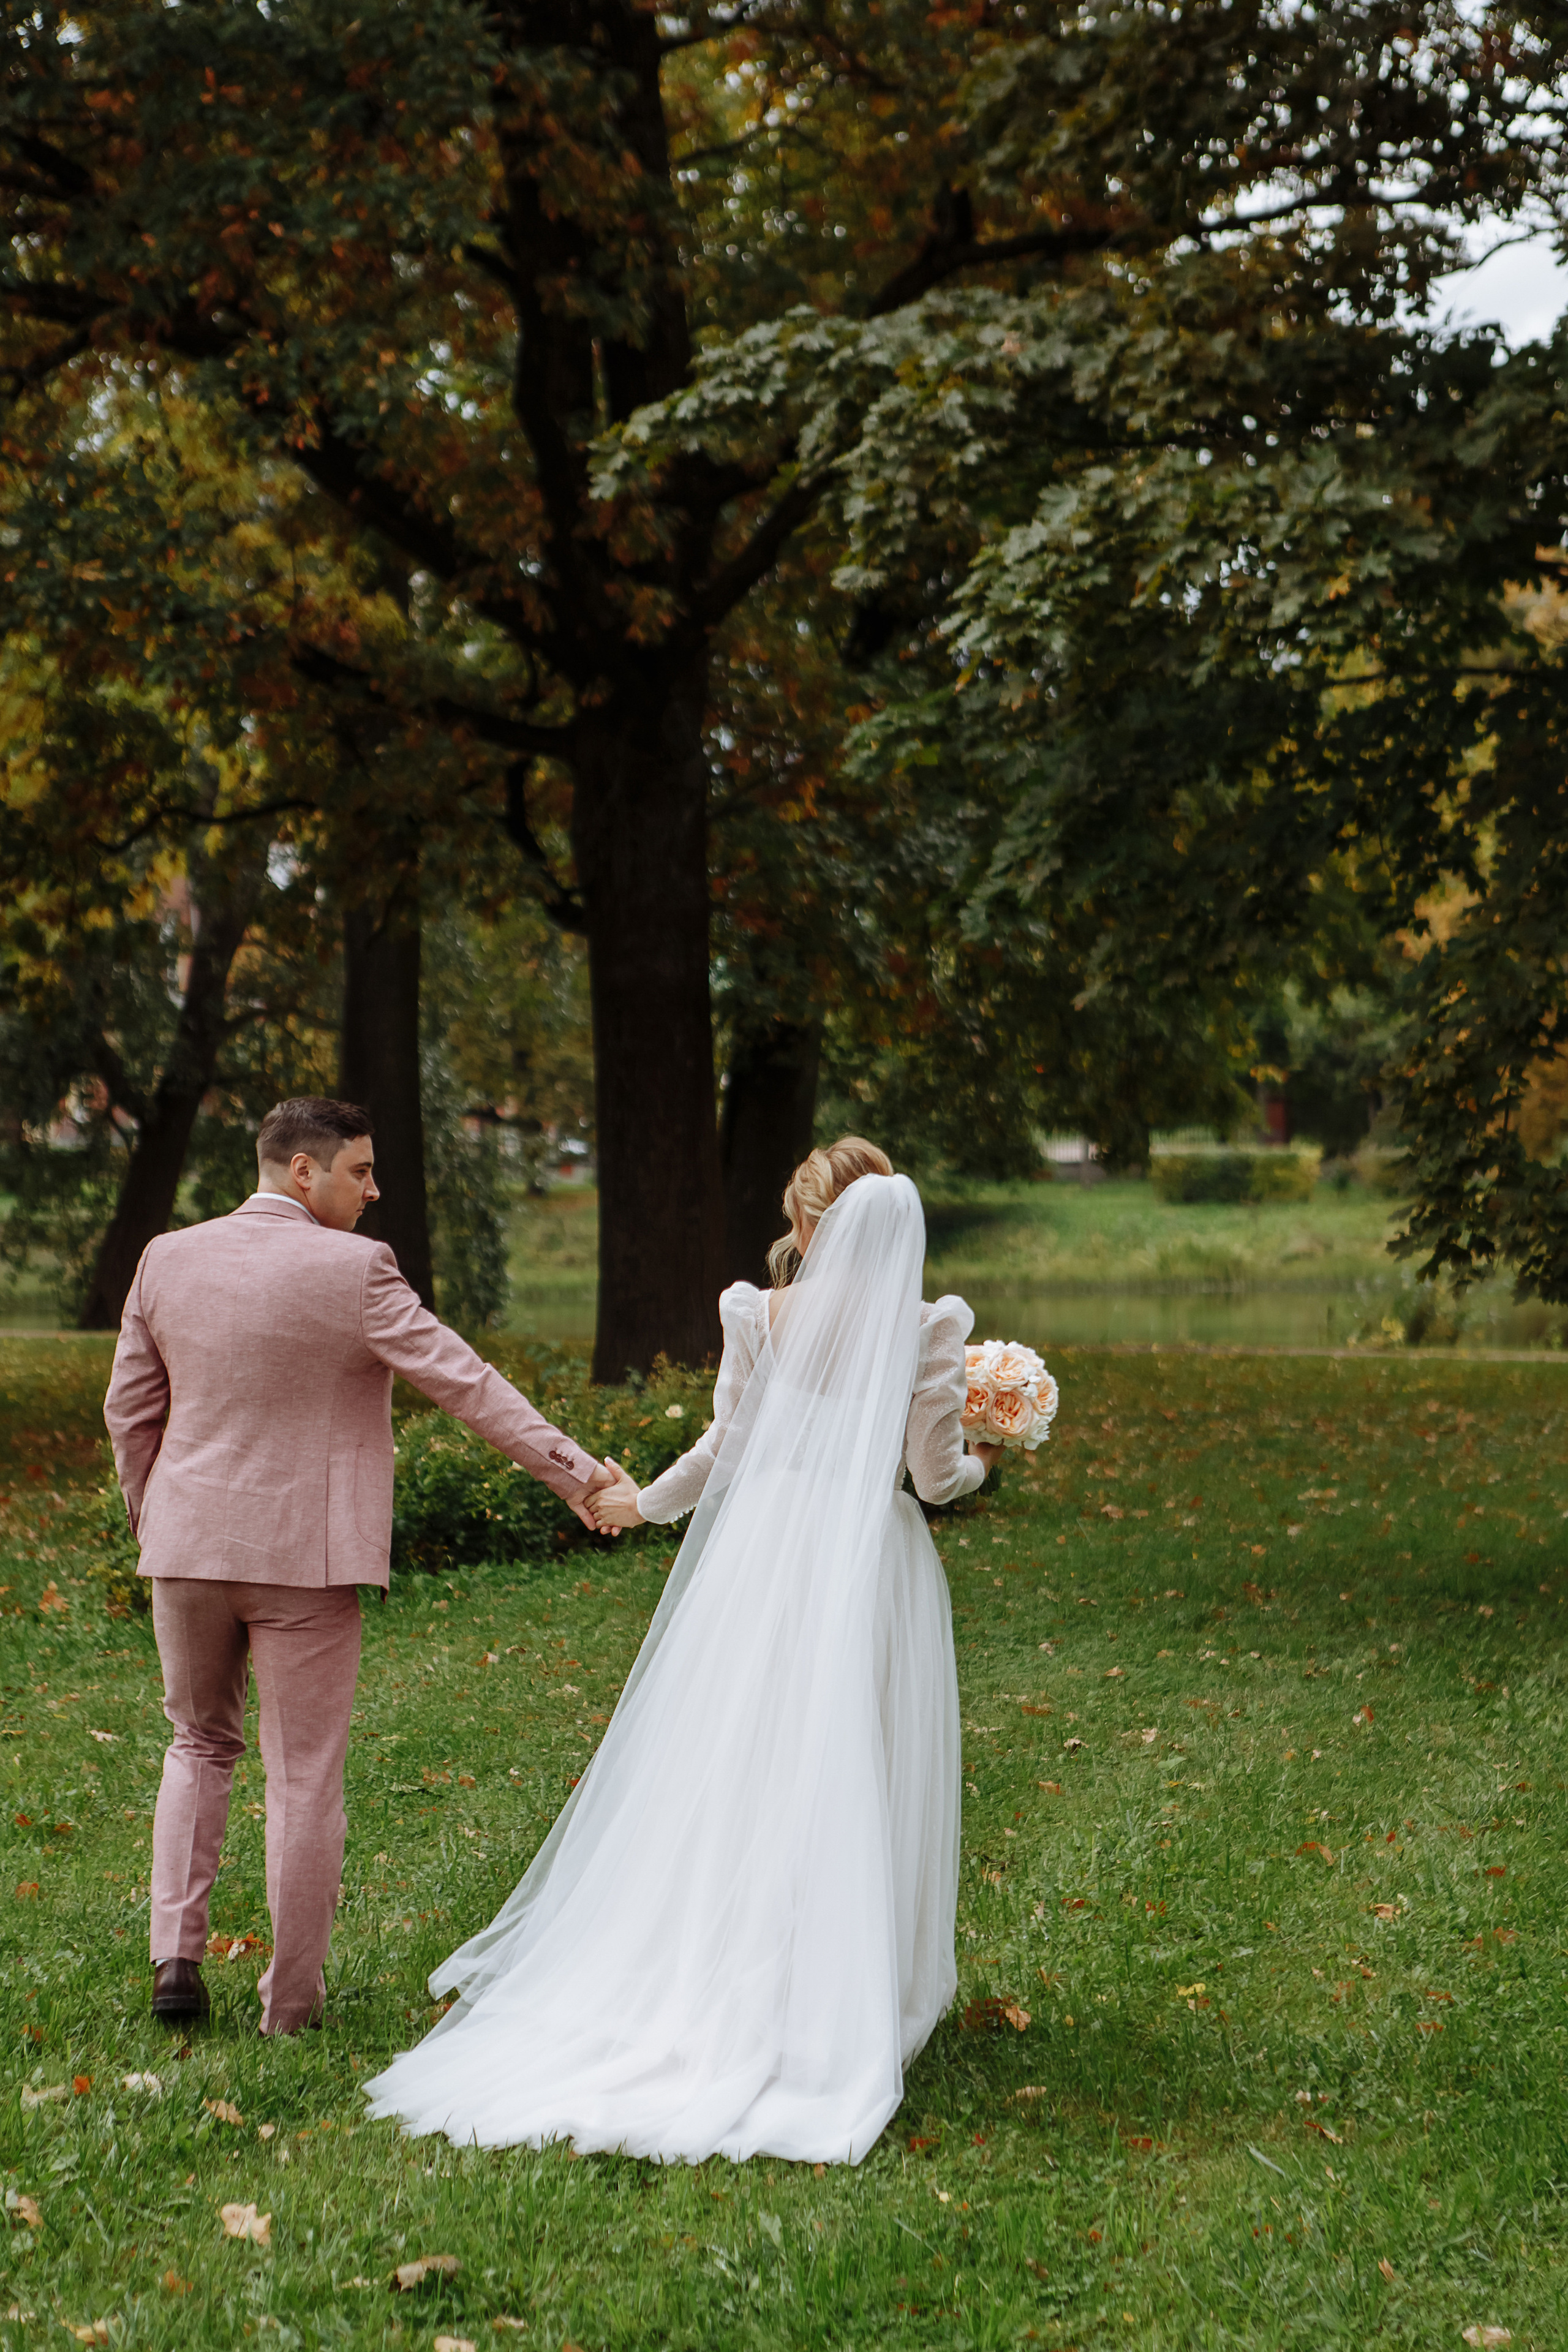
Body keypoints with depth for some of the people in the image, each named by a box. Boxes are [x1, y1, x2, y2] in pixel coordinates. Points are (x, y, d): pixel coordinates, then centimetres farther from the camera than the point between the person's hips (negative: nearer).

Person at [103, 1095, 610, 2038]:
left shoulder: (169, 1259, 1)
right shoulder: (353, 1270, -14)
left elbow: (131, 1409, 8)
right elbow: (465, 1381, -14)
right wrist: (573, 1469, -9)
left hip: (189, 1542, 4)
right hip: (306, 1554, -4)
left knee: (201, 1744, 22)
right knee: (305, 1776, 7)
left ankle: (177, 1955, 10)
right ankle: (292, 1997, 15)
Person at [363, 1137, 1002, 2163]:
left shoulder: (761, 1315, -5)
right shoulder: (929, 1330, -8)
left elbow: (725, 1448, 1)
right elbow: (937, 1473, -4)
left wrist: (643, 1501, 18)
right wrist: (982, 1462, 19)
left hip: (766, 1558, 1)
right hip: (876, 1565, -1)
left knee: (738, 1770, 10)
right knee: (856, 1786, 6)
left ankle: (710, 1979, 15)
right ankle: (843, 1995, 12)